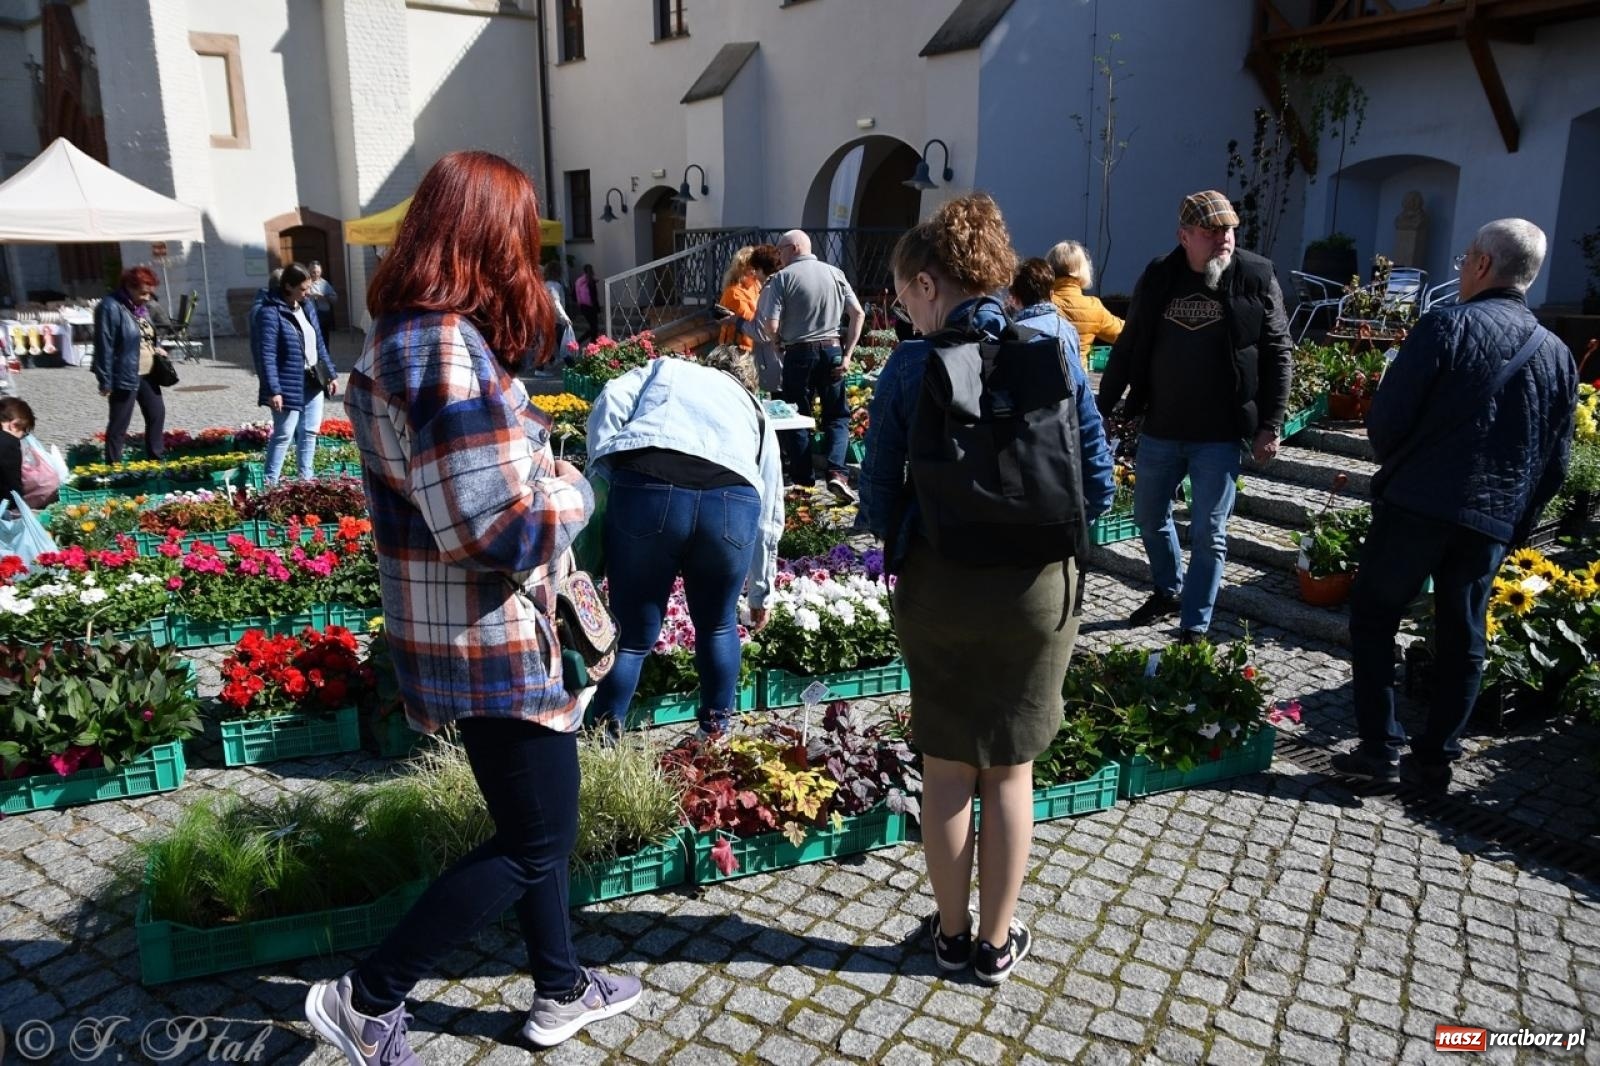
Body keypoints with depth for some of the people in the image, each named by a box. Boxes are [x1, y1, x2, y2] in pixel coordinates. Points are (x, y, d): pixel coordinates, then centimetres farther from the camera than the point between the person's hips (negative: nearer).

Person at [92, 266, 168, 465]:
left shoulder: (140, 307, 10)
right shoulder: (111, 307, -17)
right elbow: (104, 346, -18)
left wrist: (154, 348, 4)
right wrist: (105, 381, -19)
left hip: (146, 374, 9)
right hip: (124, 377, -9)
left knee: (157, 413, 17)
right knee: (119, 425, 1)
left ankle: (156, 459, 31)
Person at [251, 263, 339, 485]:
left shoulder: (305, 306, 9)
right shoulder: (270, 312, -15)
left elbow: (319, 344, 17)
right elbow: (266, 355, -19)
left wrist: (331, 374, 14)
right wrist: (273, 390, -24)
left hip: (313, 381, 8)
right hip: (289, 386, -8)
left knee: (309, 432, 14)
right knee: (283, 435, -4)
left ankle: (306, 478, 26)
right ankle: (270, 483, 5)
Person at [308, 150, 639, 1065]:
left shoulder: (404, 337, 8)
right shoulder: (450, 349, -23)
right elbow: (506, 530, -27)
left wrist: (537, 464, 3)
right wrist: (574, 489, -9)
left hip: (463, 630, 10)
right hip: (490, 643, -10)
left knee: (536, 822, 21)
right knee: (536, 843, 7)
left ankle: (562, 990, 38)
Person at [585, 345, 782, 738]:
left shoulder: (665, 368, 32)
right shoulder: (756, 412, 35)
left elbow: (609, 403, 10)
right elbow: (770, 517, 36)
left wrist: (607, 469, 16)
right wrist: (760, 593, 45)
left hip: (645, 489, -1)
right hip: (734, 500, 2)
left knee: (633, 634, 12)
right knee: (717, 626, 25)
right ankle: (716, 733, 34)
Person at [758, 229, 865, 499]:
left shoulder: (782, 278, -5)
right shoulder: (835, 273, 6)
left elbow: (770, 326, -12)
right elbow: (858, 313, 1)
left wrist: (779, 344, 8)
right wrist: (847, 354, 2)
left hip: (799, 353, -2)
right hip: (832, 350, 3)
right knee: (837, 415, 11)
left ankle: (804, 482, 12)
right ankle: (836, 472, -8)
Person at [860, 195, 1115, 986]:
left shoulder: (911, 366, -10)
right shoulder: (1053, 352, -4)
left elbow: (879, 494, -7)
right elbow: (1096, 483, -3)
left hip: (937, 587, -1)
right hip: (1036, 586, 2)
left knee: (946, 768, 15)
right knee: (1009, 771, 15)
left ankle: (952, 932, 31)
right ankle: (997, 941, 31)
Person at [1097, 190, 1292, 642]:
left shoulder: (1257, 278, -5)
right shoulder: (1158, 278, 1)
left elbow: (1277, 354, -3)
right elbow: (1127, 349, 7)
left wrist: (1270, 425, -7)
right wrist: (1101, 410, 7)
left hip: (1220, 434, -3)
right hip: (1160, 428, 4)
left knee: (1208, 533, 1)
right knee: (1149, 516, 17)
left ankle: (1194, 630, 12)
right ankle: (1169, 590, 41)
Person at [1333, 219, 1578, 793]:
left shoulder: (1447, 327, -8)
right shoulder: (1558, 355, 10)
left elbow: (1386, 421, -10)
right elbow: (1555, 463, 12)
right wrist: (1516, 519, 20)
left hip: (1417, 504, -5)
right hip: (1492, 523, 5)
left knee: (1373, 616, 8)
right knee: (1462, 640, 12)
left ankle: (1380, 747, 5)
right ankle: (1433, 761, 18)